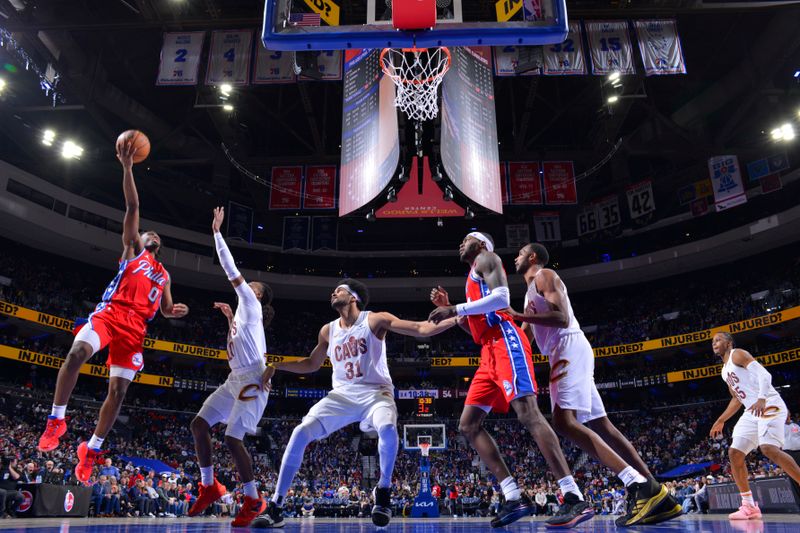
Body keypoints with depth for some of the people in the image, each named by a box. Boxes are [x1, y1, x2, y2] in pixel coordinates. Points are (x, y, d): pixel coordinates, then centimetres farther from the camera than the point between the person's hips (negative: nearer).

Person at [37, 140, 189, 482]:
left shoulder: (163, 275, 28)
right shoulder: (132, 250, 18)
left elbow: (165, 310, 27)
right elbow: (132, 207, 8)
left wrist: (175, 311, 2)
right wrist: (127, 167, 1)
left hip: (135, 328, 4)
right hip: (110, 313, -3)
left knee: (118, 390, -2)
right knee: (77, 352, -33)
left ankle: (92, 449, 13)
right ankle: (56, 420, -15)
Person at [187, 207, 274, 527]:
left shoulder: (250, 304, -1)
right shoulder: (245, 313, 21)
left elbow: (231, 271, -7)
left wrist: (217, 232, -4)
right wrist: (230, 317, 32)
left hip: (252, 380, -9)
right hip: (237, 379, 9)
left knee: (232, 439, -15)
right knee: (199, 424, 2)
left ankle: (253, 500, -1)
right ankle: (209, 487, 13)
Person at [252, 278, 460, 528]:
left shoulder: (375, 320, -7)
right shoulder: (328, 331, 8)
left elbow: (421, 329, -11)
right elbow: (312, 364, 22)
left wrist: (455, 319, -22)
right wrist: (276, 365, 12)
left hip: (375, 392, -4)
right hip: (342, 395, 4)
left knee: (387, 428, -36)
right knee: (301, 433, -15)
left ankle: (383, 491, -8)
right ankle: (275, 508, -6)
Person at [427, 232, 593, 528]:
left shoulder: (486, 258, 6)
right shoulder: (474, 278, 32)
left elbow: (501, 298, -14)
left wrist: (455, 310, -12)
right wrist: (449, 308, 25)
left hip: (505, 342, -10)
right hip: (490, 352, 10)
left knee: (528, 414, -19)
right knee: (468, 424, 3)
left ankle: (575, 499, -18)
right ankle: (515, 498, -2)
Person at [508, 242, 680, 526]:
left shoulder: (545, 276, -1)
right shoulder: (532, 291, 29)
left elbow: (562, 318, -15)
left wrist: (519, 316, -17)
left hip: (570, 348, -10)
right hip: (566, 353, 10)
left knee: (564, 421, -21)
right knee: (600, 425, 5)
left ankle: (639, 485, -27)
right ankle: (658, 496, 5)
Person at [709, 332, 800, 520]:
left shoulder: (738, 354, -3)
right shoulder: (725, 371, 23)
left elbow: (764, 375, -17)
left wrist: (762, 399, -35)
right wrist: (721, 421, 26)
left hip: (770, 407, -9)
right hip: (752, 411, 9)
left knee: (769, 449, -28)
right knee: (734, 453, 0)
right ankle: (749, 506, 4)